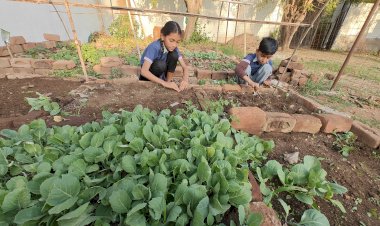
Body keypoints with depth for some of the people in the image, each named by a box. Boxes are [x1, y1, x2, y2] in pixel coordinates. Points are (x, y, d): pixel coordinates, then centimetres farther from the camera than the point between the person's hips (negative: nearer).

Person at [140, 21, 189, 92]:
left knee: (174, 54, -18)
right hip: (148, 78, -4)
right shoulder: (154, 47, -29)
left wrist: (185, 79, -36)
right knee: (160, 64, -35)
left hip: (161, 76, 5)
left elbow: (185, 67, -14)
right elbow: (144, 71, -39)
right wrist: (164, 83, -46)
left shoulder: (174, 48, -13)